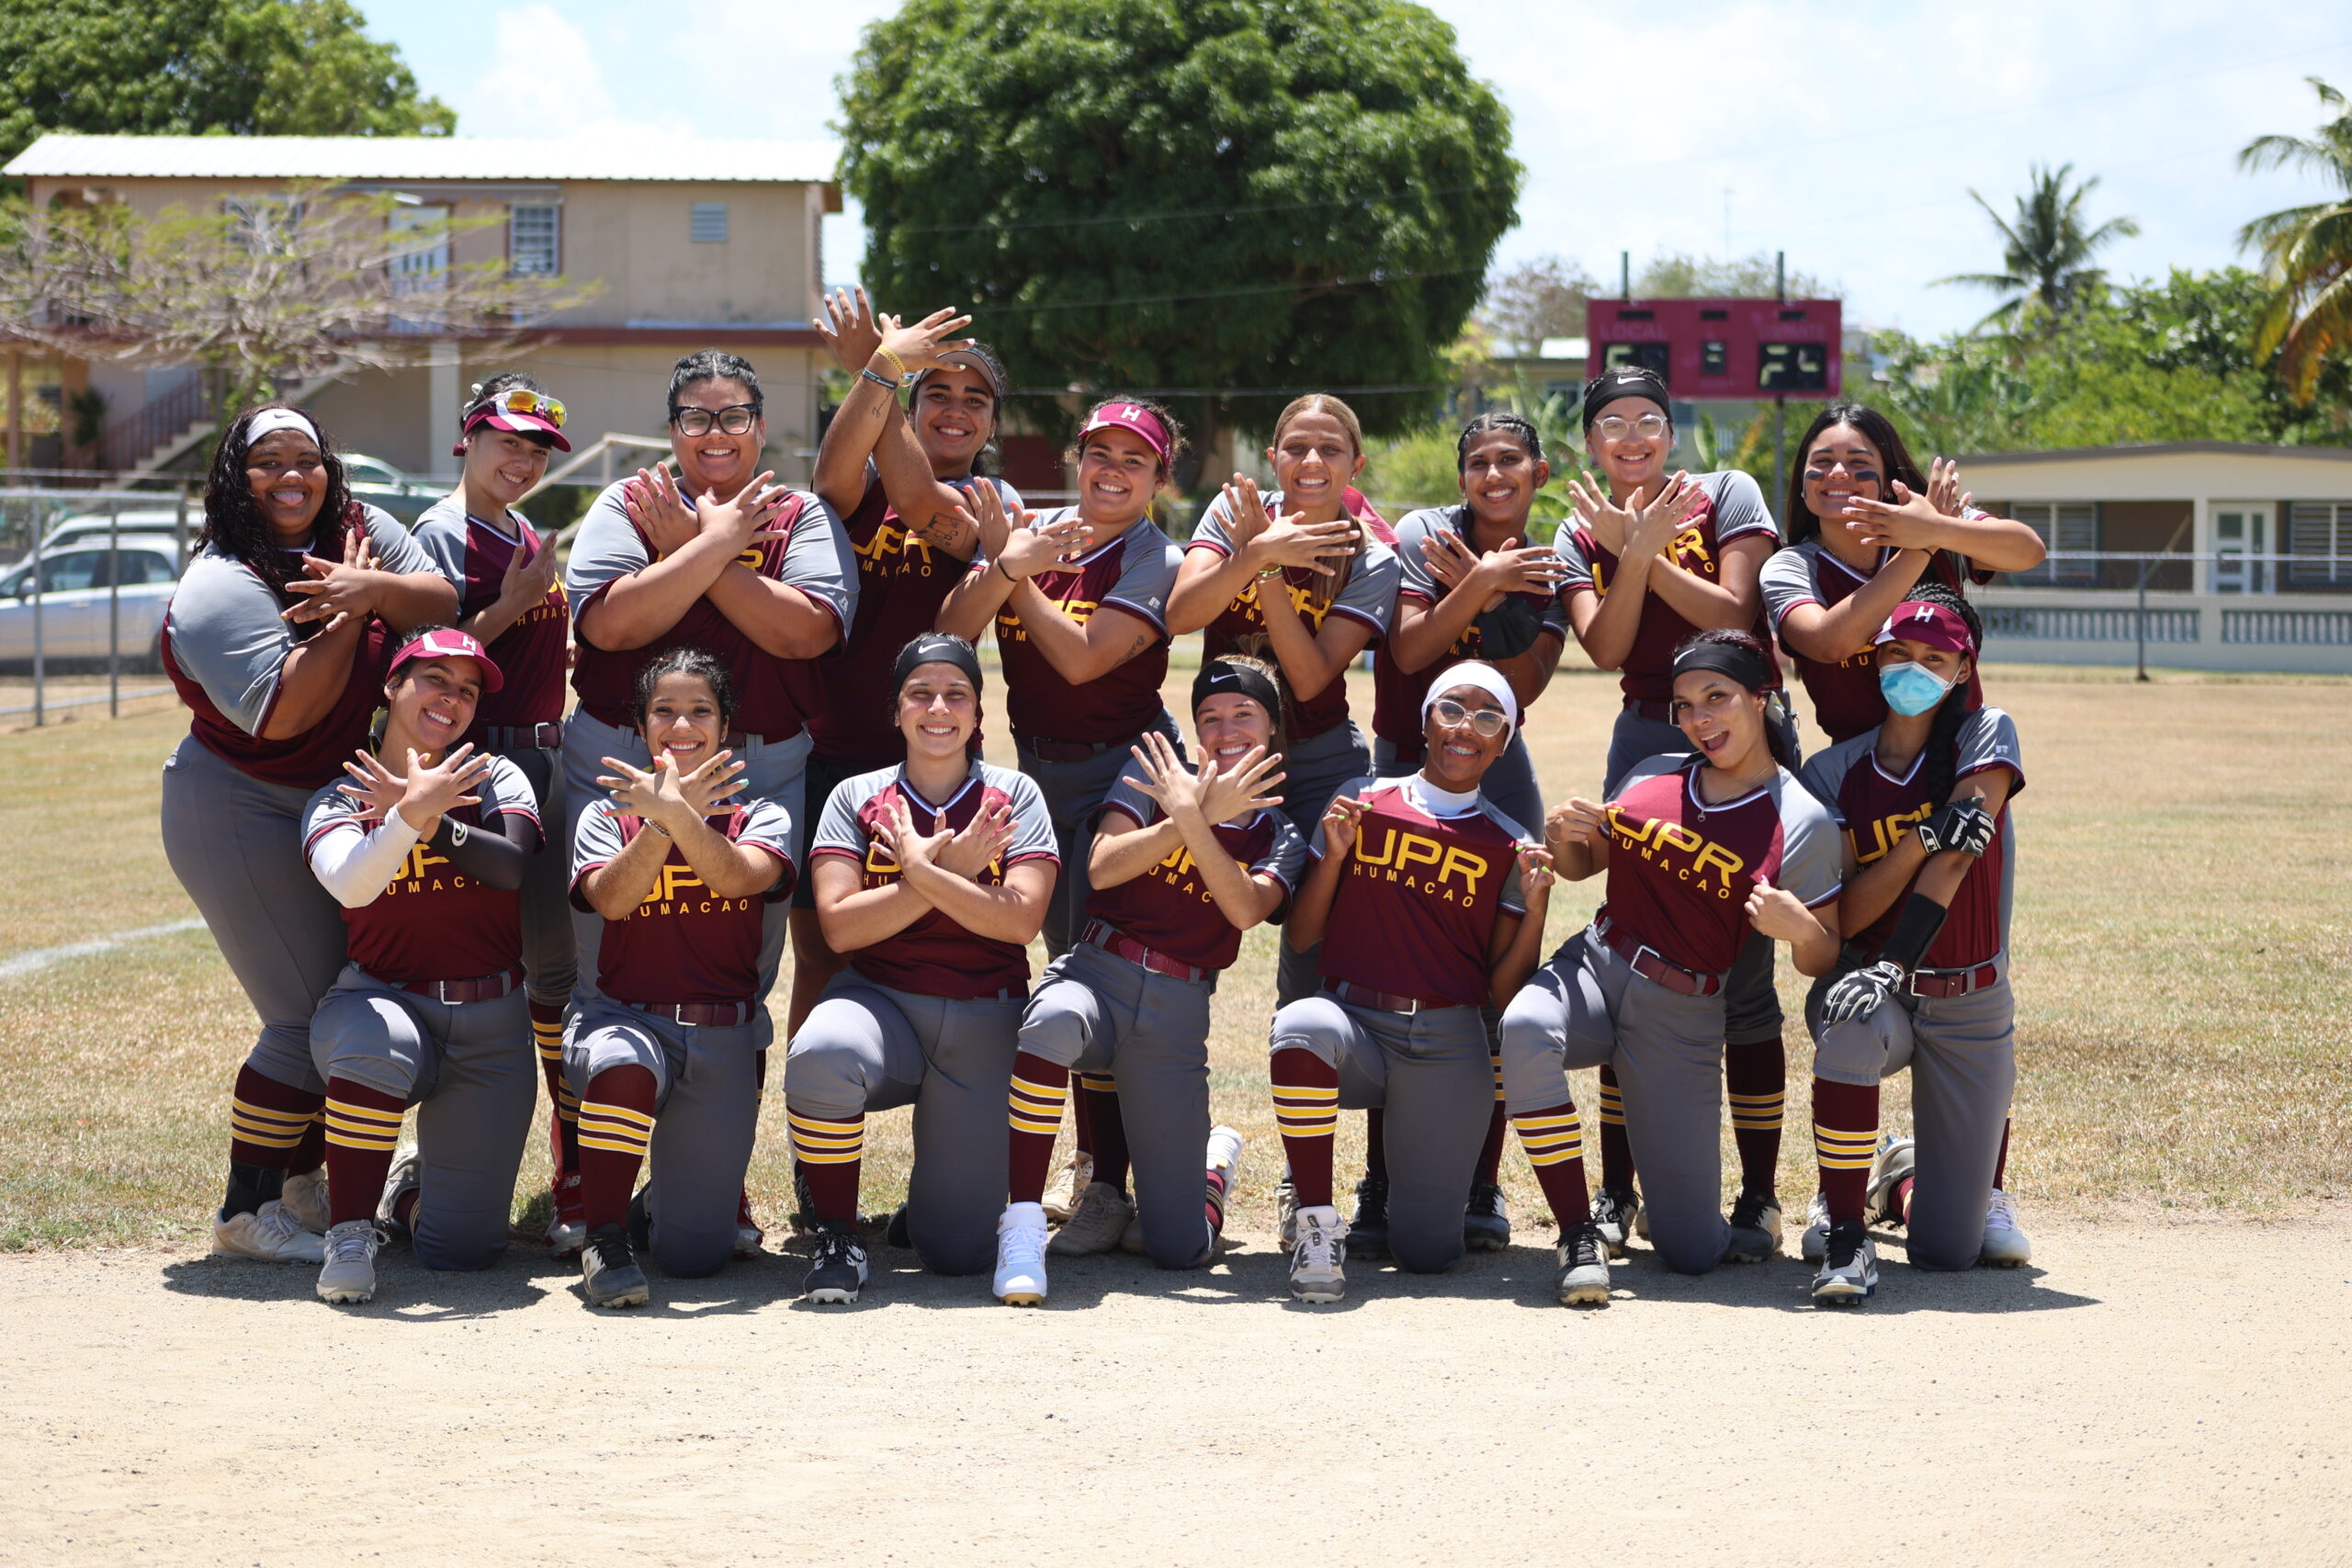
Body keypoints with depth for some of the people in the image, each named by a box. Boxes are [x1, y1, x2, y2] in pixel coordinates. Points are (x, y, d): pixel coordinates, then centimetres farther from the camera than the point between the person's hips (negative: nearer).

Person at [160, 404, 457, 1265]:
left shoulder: (361, 532, 3)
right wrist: (349, 612, -20)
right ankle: (247, 1212, 1)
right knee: (311, 1018, -8)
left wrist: (375, 590, -26)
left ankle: (306, 1183, 26)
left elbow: (443, 603, -8)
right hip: (242, 816, -8)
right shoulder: (221, 587, -18)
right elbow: (285, 712, -27)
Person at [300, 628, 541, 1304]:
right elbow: (350, 886, -22)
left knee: (463, 1247, -5)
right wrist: (413, 813, -36)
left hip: (489, 1029, 2)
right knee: (372, 1040, -42)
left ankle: (408, 1189, 34)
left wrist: (433, 820, -28)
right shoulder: (339, 799, 0)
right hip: (384, 1001, -1)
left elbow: (512, 866, -17)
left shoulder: (495, 778, 3)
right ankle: (351, 1232, -20)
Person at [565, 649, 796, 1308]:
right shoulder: (608, 813, 7)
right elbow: (610, 898, -13)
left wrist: (677, 813, -29)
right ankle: (605, 1237, -21)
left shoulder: (759, 815, 8)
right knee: (622, 1067, -42)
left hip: (722, 1037, 1)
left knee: (696, 1253, -7)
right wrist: (663, 819, -24)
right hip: (627, 1017, -1)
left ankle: (655, 1206, 32)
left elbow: (739, 877, -15)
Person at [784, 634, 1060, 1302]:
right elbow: (840, 926, -8)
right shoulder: (856, 797, 5)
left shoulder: (1013, 796, 5)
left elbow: (1020, 920, -10)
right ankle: (837, 1235, -14)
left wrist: (921, 868, -14)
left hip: (983, 1026, 0)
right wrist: (949, 871, -12)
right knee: (821, 1054, -40)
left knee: (957, 1250, -7)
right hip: (881, 1001, 0)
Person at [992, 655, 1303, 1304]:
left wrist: (1191, 818, -20)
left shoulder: (1280, 836, 12)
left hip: (1177, 1009, 1)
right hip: (1096, 970, -1)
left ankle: (1217, 1157, 33)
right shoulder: (1154, 780, 9)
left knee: (1181, 1250, -4)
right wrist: (1205, 813, -13)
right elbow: (1104, 867, -8)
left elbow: (1247, 909, -10)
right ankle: (1022, 1227, -33)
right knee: (1054, 1022, -44)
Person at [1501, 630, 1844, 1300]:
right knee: (1525, 1027, -37)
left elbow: (1821, 961, 0)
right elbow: (1584, 864, 21)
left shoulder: (1802, 825, -5)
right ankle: (1578, 1234, -25)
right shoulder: (1653, 775, 7)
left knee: (1692, 1253, -8)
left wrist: (1800, 928, -23)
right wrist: (1562, 836, -2)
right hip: (1595, 967, 3)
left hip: (1683, 1017, -3)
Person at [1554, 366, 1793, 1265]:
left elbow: (1736, 616, -10)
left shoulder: (1726, 497, 2)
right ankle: (1616, 1191, 6)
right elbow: (1604, 648, -5)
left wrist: (1642, 548, -12)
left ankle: (1760, 1196, 1)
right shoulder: (1582, 536, 10)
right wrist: (1636, 552, -17)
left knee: (1743, 970, -6)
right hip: (1645, 742, 3)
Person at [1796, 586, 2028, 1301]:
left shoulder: (1987, 737, -5)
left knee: (1948, 1249, -4)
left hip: (1968, 1005, 0)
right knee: (1850, 1026, -41)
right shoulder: (1835, 771, -1)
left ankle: (1903, 1177, 35)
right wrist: (1925, 836, -24)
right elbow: (1847, 916, -10)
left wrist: (1894, 965, -31)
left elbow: (1954, 859, -18)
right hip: (1868, 979, 0)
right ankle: (1846, 1229, -21)